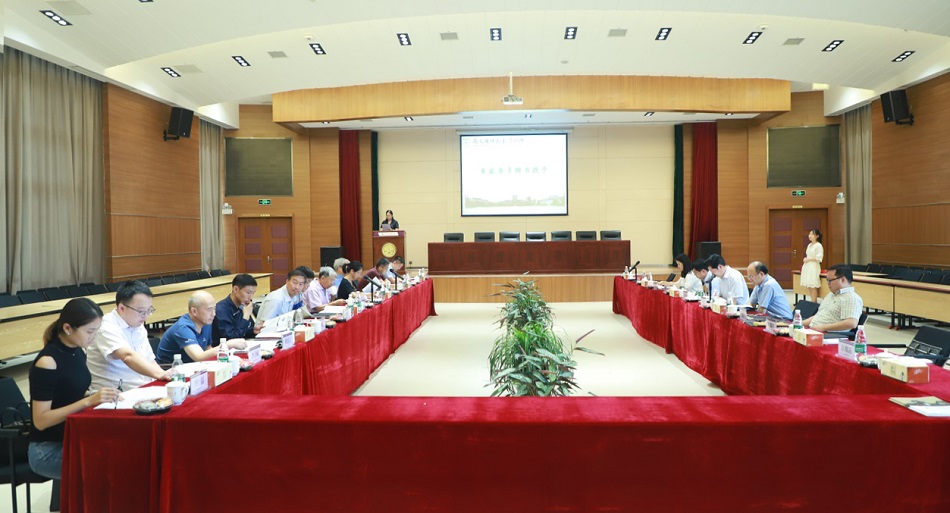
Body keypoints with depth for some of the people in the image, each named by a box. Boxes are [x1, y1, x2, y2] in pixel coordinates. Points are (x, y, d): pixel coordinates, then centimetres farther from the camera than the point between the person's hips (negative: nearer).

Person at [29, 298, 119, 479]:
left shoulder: (77, 352, 2)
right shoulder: (47, 362, -20)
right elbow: (40, 421, -20)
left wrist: (98, 397, -4)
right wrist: (89, 401, -28)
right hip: (47, 450, -7)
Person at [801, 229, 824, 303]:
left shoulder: (818, 245, -9)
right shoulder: (809, 245, 14)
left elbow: (819, 258, -15)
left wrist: (808, 259, -11)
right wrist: (805, 259, 2)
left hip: (814, 267, -8)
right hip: (807, 267, 8)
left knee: (813, 287, -7)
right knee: (808, 286, 7)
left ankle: (814, 303, -3)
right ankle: (811, 302, 12)